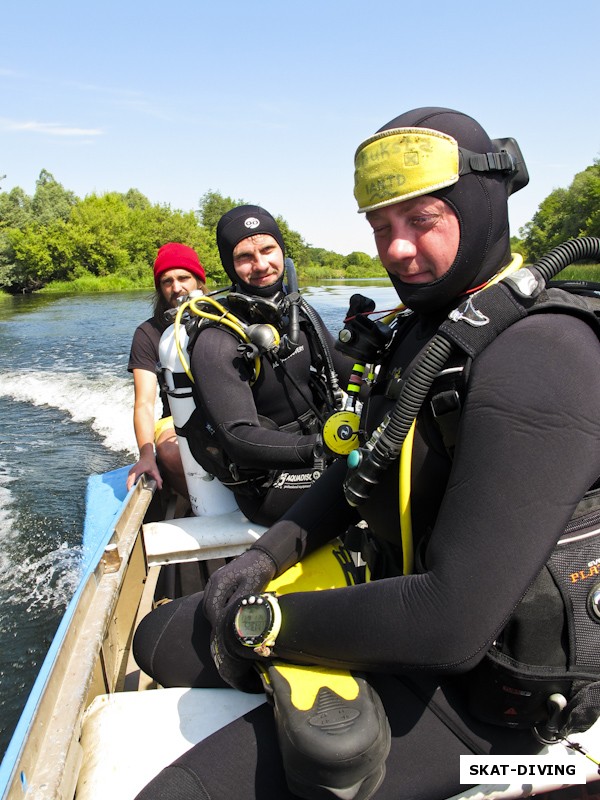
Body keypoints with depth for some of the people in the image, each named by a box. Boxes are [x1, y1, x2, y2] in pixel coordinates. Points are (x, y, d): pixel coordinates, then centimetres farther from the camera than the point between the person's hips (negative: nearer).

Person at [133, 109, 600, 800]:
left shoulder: (536, 357, -26)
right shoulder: (427, 327, 5)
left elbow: (452, 625, -31)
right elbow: (367, 470, 14)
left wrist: (265, 621, -18)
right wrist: (266, 554, 1)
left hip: (468, 688, -8)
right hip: (393, 599, 8)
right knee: (160, 640, 11)